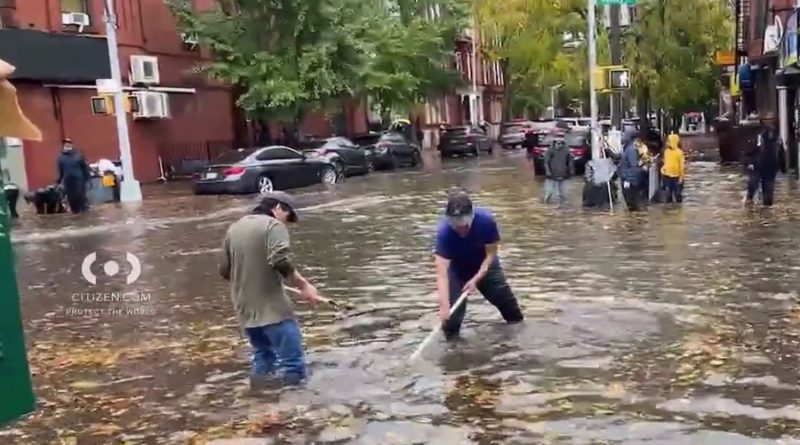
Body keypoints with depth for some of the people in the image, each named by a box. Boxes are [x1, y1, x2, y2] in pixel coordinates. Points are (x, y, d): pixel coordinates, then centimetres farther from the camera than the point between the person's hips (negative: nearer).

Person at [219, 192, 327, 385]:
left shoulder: (234, 228, 14)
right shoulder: (273, 225, -8)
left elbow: (224, 270, 18)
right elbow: (281, 261, -24)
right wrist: (303, 284, -16)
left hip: (245, 309, 8)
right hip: (272, 307, -8)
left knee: (261, 359, 23)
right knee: (291, 365, -6)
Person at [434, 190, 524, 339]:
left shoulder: (486, 220, -36)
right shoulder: (444, 231, -40)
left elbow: (490, 254, -23)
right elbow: (442, 273, -45)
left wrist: (476, 279, -33)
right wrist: (444, 305, -55)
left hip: (484, 265, 2)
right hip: (456, 268, -2)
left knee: (503, 295, 14)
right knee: (454, 304, -16)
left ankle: (516, 321, 44)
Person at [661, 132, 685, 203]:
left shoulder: (679, 152, -13)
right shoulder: (666, 151, 3)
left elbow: (682, 165, -10)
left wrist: (681, 176, -11)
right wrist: (663, 168, -2)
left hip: (676, 176, -5)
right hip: (667, 176, 5)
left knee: (677, 194, 6)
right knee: (668, 193, 12)